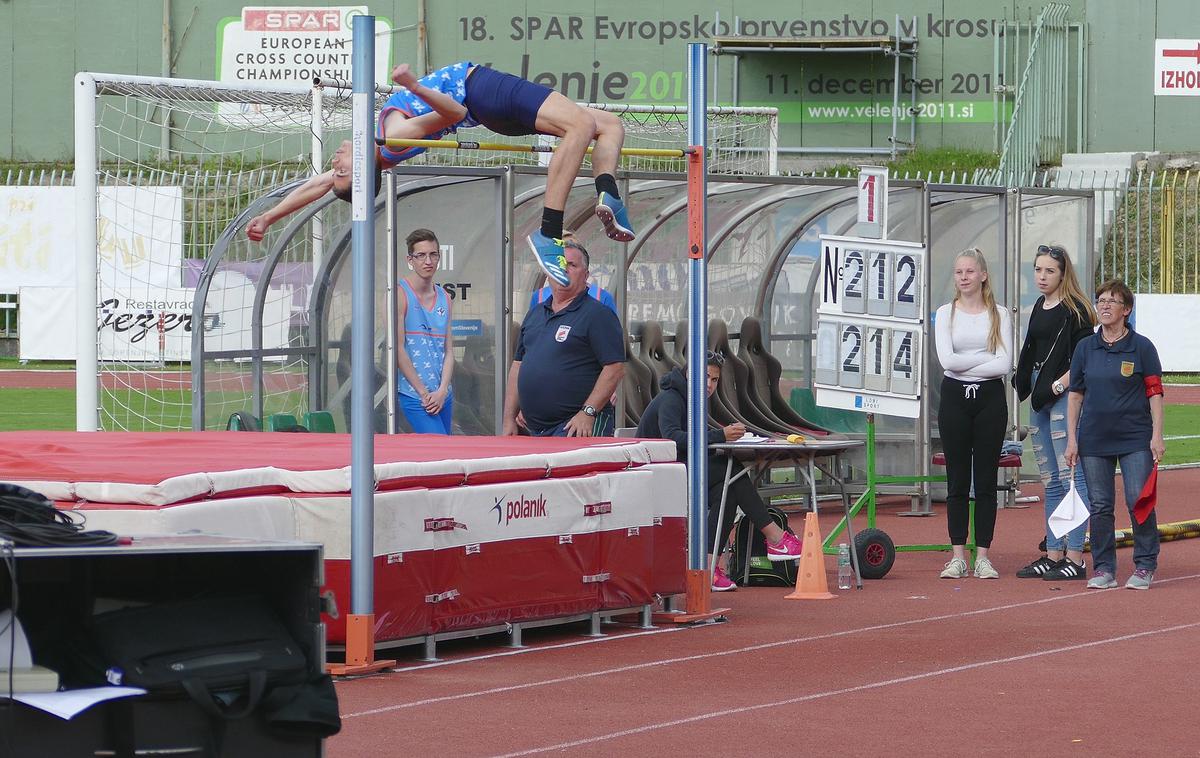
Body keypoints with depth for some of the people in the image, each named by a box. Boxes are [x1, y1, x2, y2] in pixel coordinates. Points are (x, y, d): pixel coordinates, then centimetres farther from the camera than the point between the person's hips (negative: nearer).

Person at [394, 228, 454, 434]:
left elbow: (449, 350, 11)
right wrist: (424, 393, -11)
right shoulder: (400, 293, -5)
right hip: (413, 394, -6)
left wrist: (442, 391, -3)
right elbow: (398, 349, -10)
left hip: (443, 395, 6)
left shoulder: (444, 298, 13)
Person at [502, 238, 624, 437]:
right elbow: (518, 364, 22)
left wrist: (588, 413, -19)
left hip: (578, 427, -7)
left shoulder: (598, 314, -5)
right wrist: (509, 419, 15)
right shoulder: (534, 314, 18)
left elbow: (615, 368, -12)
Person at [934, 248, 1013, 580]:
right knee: (957, 479, 2)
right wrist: (986, 357, -9)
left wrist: (965, 364, -10)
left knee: (986, 479, 1)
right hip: (955, 397, 0)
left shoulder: (999, 315, 4)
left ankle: (983, 556, 4)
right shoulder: (946, 313, 5)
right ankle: (957, 556, 5)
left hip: (990, 398, 0)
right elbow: (947, 359, -9)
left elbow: (1004, 365, -7)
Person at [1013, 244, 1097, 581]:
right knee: (1051, 481, 11)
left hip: (1065, 398, -9)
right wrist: (1026, 384, 12)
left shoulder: (1075, 309, -9)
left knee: (1071, 475, -9)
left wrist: (1060, 385, -16)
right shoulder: (1040, 307, 16)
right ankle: (1053, 555, 16)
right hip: (1040, 398, 9)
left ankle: (1075, 558, -9)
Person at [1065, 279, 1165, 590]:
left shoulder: (1142, 347, -1)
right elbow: (1075, 395, 10)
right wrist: (1072, 439, 4)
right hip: (1094, 439, 3)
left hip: (1135, 439, -3)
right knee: (1099, 506, 4)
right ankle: (1103, 569, 12)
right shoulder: (1085, 348, 7)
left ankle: (1145, 567, 4)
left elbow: (1155, 393, -2)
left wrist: (1157, 436, -9)